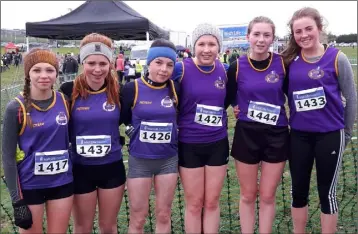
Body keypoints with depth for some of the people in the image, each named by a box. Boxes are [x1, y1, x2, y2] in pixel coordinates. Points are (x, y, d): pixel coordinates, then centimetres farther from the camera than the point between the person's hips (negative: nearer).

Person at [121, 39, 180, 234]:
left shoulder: (175, 89, -4)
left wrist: (175, 133, -2)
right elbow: (123, 118, 0)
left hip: (168, 159, 2)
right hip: (140, 160, -2)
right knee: (137, 218, 9)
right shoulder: (132, 88, -11)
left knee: (163, 215, 14)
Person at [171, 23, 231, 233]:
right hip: (189, 144, -3)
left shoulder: (224, 70, -1)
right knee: (194, 203, 10)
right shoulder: (181, 69, -13)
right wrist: (178, 122, -9)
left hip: (218, 143, 3)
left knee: (212, 202, 14)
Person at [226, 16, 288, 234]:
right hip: (246, 134, 0)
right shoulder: (237, 66, -5)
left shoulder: (282, 63, -4)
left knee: (268, 196, 10)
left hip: (277, 135, 0)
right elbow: (228, 99, 6)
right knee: (248, 195, 12)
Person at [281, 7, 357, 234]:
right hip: (299, 135, 3)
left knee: (327, 191, 8)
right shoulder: (290, 60, 0)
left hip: (329, 135, -3)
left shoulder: (337, 58, -7)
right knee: (299, 190, 13)